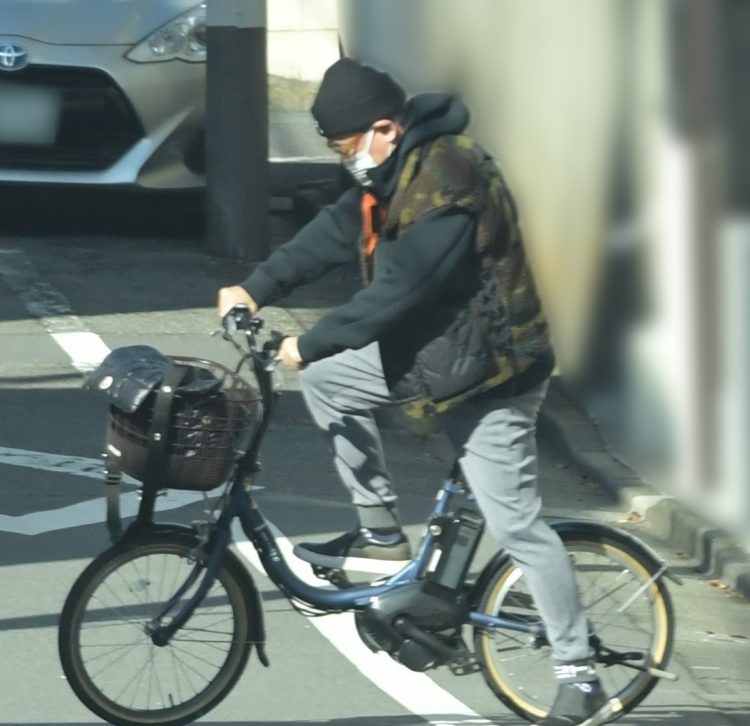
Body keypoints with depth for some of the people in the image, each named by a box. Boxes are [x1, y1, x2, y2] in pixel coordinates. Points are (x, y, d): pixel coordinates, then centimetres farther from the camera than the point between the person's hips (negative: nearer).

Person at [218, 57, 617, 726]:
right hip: (423, 350, 9)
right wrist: (256, 289, -3)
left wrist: (310, 345, -23)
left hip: (484, 370, -9)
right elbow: (334, 232, 6)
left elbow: (396, 291, -30)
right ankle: (381, 532, 18)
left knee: (516, 525, -8)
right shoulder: (394, 171, 2)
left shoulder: (447, 186, -29)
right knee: (327, 380, 10)